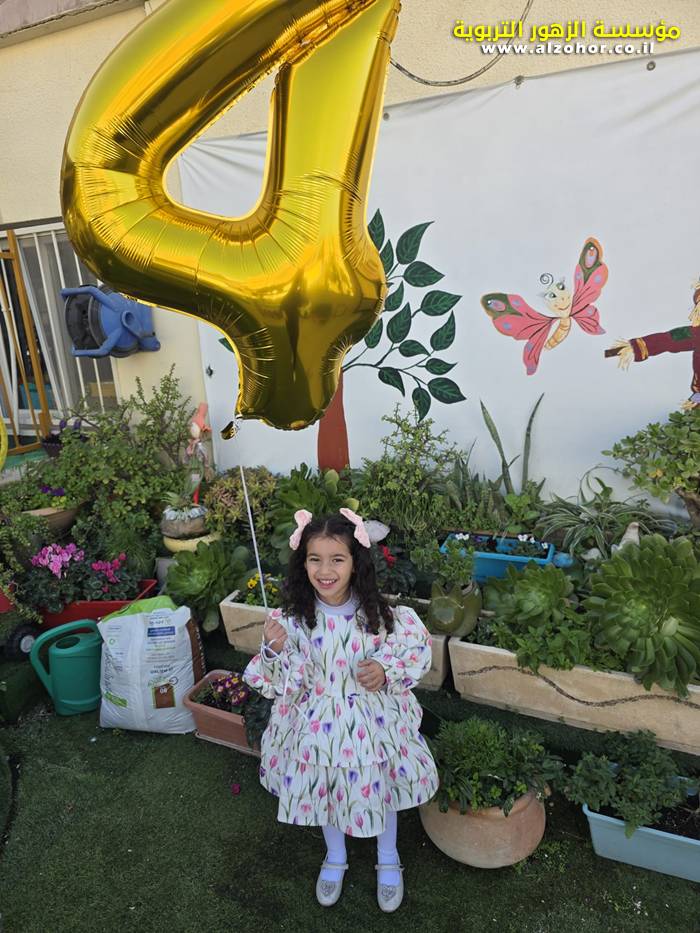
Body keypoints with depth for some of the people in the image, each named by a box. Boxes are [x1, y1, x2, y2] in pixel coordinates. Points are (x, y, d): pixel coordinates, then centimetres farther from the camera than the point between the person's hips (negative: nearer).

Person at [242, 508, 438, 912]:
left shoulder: (377, 612, -20)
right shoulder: (292, 617, -19)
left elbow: (417, 650, -6)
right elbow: (286, 685, -13)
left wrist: (386, 670, -22)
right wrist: (276, 650, -31)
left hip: (372, 721, 0)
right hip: (320, 724, 1)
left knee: (380, 788, 22)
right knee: (325, 791, 24)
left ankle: (389, 860, 54)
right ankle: (335, 858, 57)